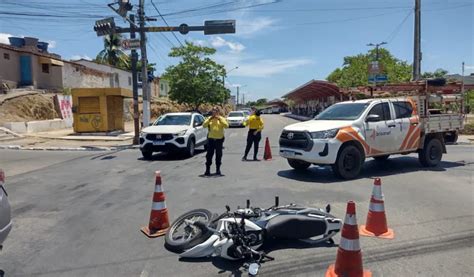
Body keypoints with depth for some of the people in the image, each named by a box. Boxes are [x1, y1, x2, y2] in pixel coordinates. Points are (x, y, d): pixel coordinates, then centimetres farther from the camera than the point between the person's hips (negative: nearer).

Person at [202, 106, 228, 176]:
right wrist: (209, 119, -14)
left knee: (219, 155, 7)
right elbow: (204, 125, -6)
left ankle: (218, 170, 17)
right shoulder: (209, 118, 7)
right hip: (211, 139, 0)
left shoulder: (222, 119, 5)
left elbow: (226, 126, -12)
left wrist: (220, 119, -16)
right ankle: (207, 170, 6)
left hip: (219, 139, 0)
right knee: (209, 154, 0)